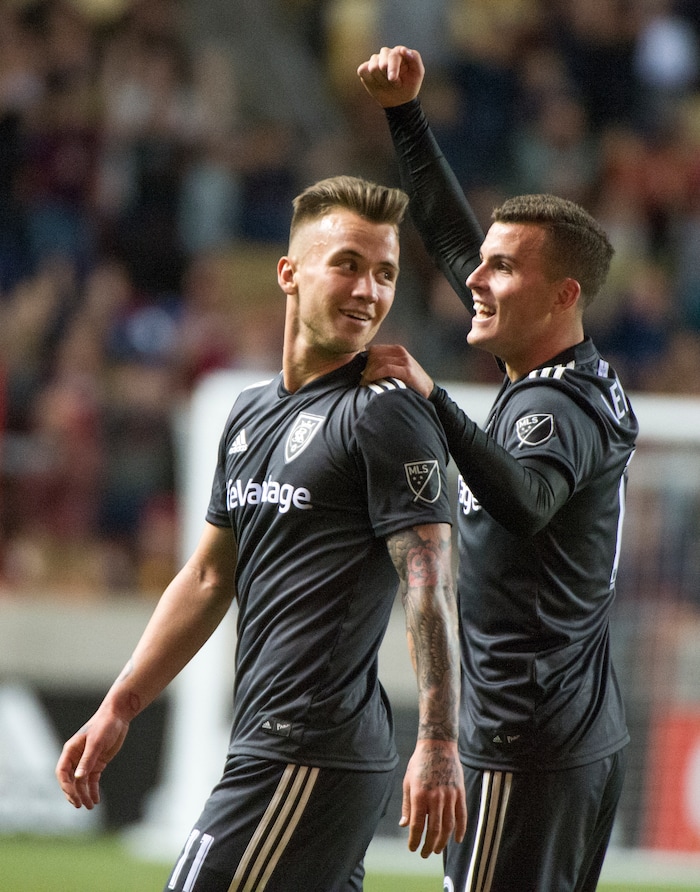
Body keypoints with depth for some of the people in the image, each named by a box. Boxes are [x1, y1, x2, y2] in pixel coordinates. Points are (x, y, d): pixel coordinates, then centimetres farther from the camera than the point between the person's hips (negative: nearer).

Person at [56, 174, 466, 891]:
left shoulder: (386, 415, -8)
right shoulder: (252, 414, 18)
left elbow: (428, 583, -16)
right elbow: (207, 578, 25)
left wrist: (437, 741, -26)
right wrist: (119, 708, 21)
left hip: (312, 754, -8)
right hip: (269, 745, 8)